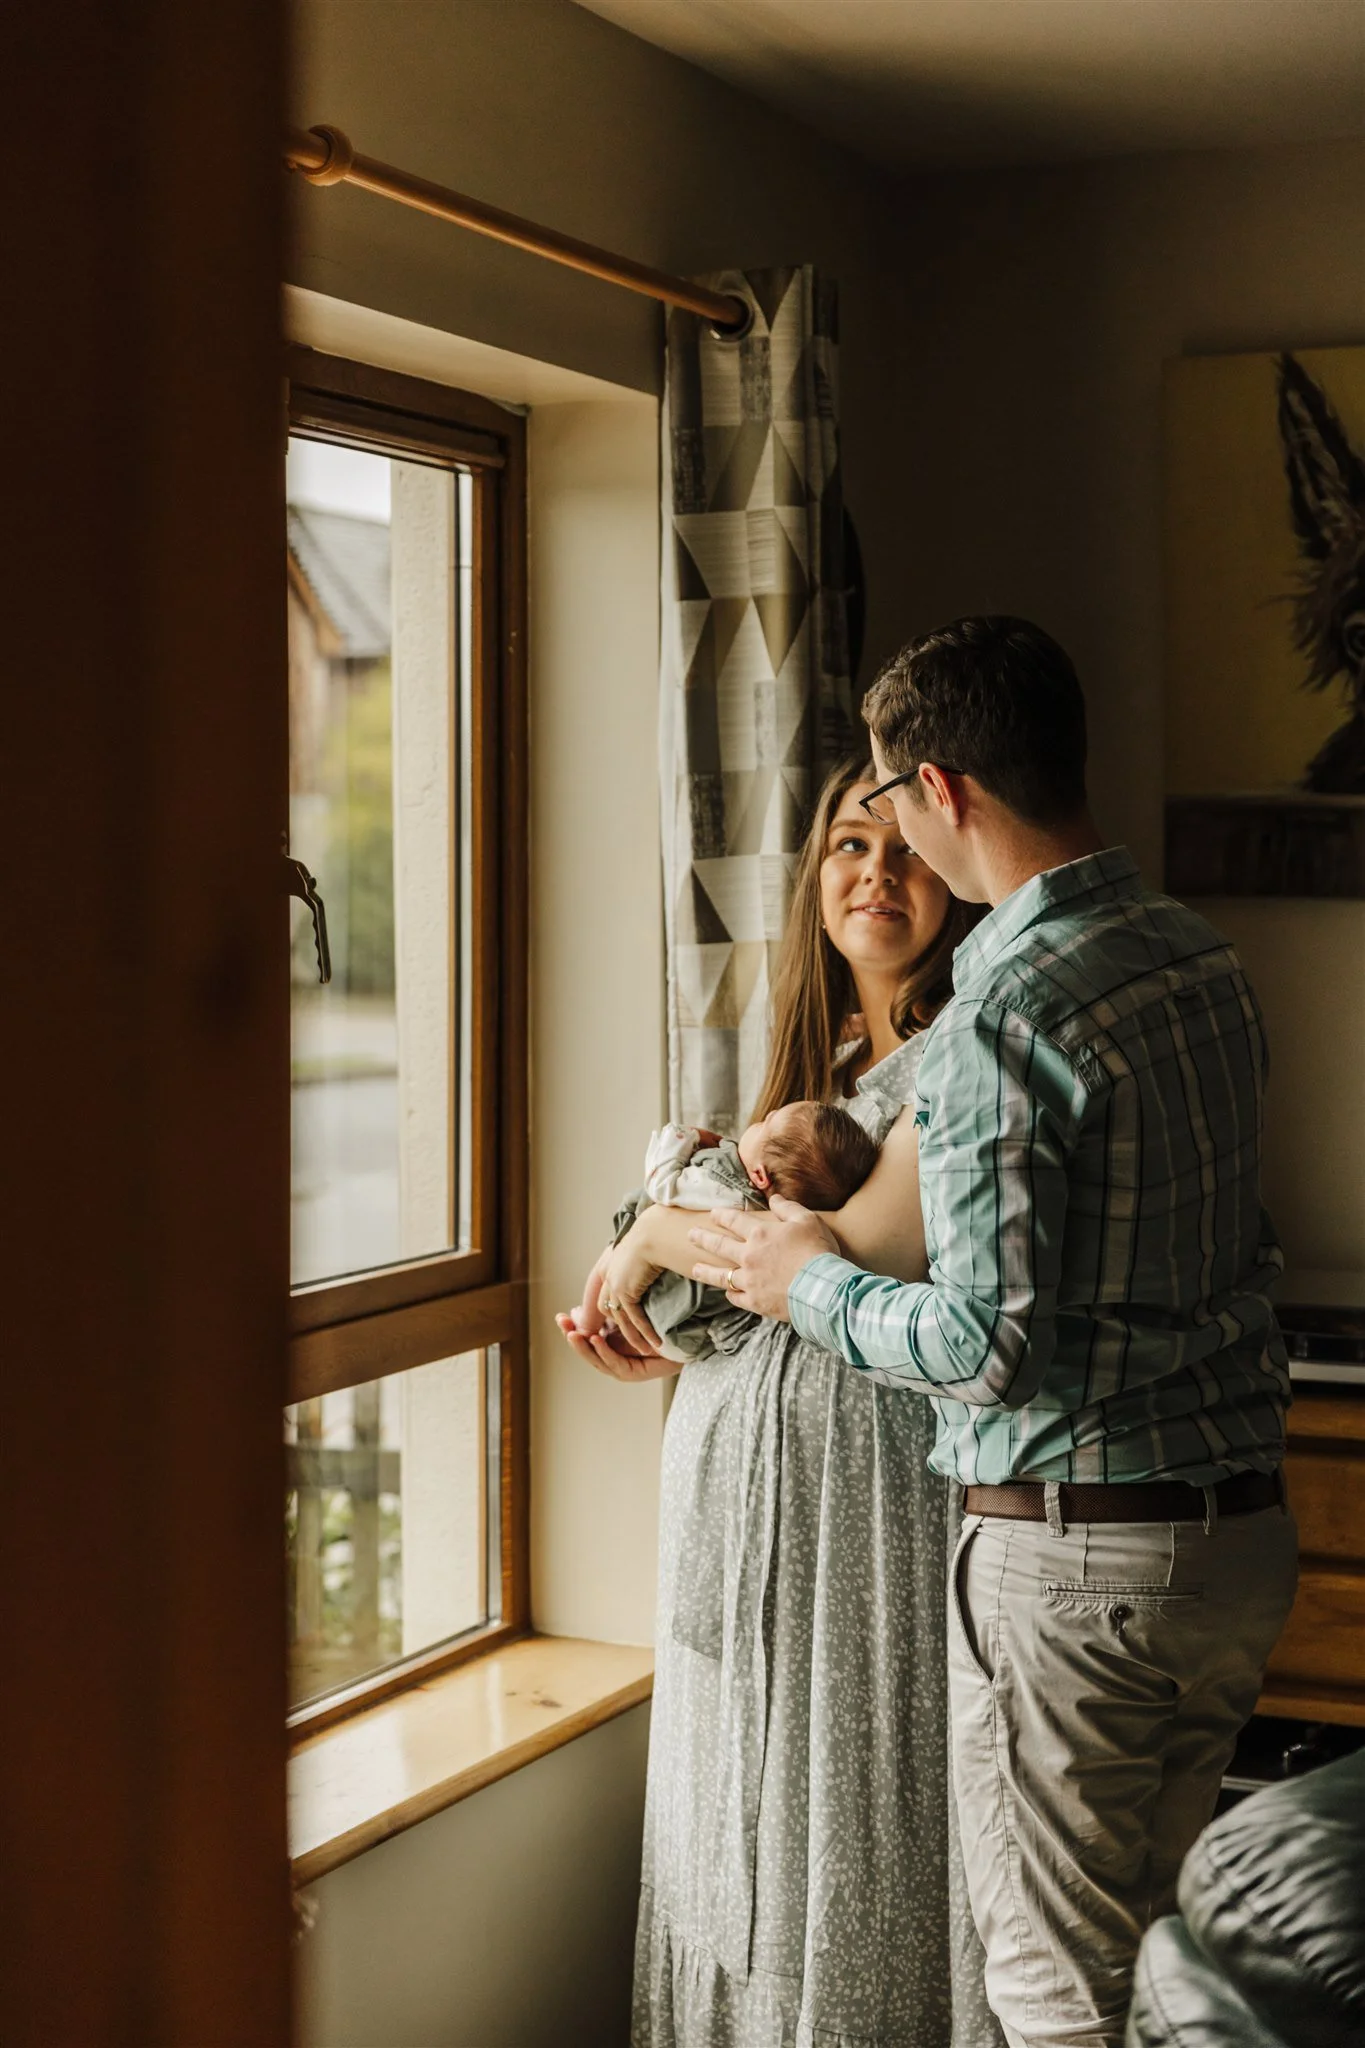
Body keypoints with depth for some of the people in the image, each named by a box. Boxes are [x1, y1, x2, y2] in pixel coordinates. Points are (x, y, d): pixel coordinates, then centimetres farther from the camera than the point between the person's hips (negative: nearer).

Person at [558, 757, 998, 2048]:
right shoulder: (822, 1055, 15)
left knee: (860, 1835, 1)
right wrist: (660, 1337, 4)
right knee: (758, 1835, 16)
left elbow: (866, 1252, -23)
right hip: (746, 1489, 9)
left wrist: (661, 1235, -11)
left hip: (869, 1497, -9)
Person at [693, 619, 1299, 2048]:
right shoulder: (1201, 959, 7)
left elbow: (989, 1342, -23)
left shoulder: (1004, 1010, -20)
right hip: (1244, 1532, 8)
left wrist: (808, 1284, -3)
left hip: (1075, 1554, -8)